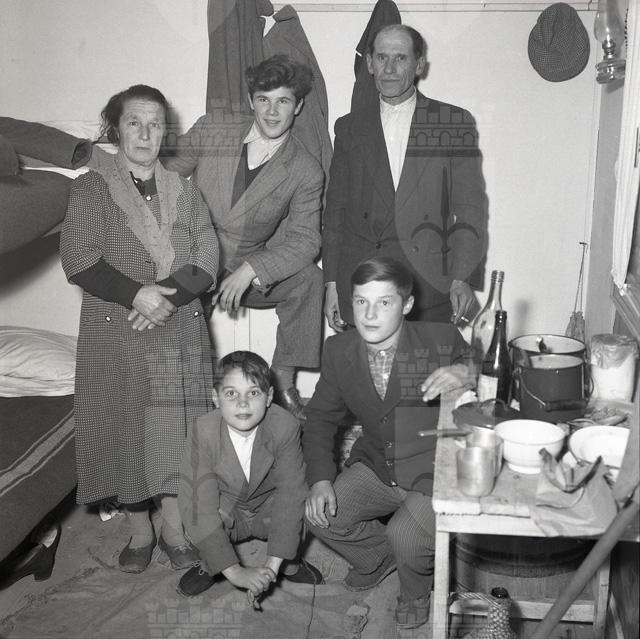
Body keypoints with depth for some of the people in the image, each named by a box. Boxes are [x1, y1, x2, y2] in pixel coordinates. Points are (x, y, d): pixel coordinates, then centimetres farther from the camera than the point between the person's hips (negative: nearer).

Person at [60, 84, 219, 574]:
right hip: (115, 332, -1)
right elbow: (77, 258, -8)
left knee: (177, 431, 2)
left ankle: (175, 530, 17)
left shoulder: (184, 191, 11)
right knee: (124, 431, 3)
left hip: (179, 330, 2)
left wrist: (166, 297, -14)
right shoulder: (91, 188, 3)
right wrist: (136, 293, -19)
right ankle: (140, 532, 21)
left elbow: (207, 261, 2)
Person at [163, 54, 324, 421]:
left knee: (308, 279, -25)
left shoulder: (306, 172, -4)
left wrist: (249, 270, -24)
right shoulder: (210, 131, -1)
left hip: (247, 275, 1)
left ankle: (283, 381, -14)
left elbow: (305, 240, -9)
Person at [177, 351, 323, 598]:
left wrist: (272, 564, -36)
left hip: (268, 507, 1)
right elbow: (199, 504, -31)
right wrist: (234, 571, -36)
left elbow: (291, 494, -29)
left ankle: (288, 561, 1)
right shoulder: (203, 433, -28)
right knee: (196, 510, -31)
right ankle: (209, 565, 0)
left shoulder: (285, 426, -27)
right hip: (226, 511, 0)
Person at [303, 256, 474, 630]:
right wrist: (321, 479, -9)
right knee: (320, 515, -12)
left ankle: (417, 592, 13)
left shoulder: (443, 341, -16)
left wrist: (468, 375, -34)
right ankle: (380, 557, 22)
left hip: (436, 473, -4)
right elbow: (321, 419, 6)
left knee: (405, 536, -26)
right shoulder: (339, 350, -4)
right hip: (376, 468, 5)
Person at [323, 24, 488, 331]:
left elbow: (469, 209, 1)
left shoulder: (455, 122, 5)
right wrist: (331, 283, 4)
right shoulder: (349, 128, 13)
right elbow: (335, 210, 12)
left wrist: (461, 279, -11)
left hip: (431, 286, -1)